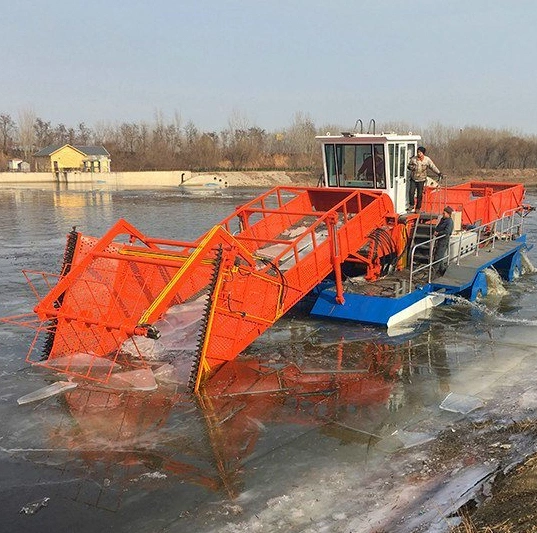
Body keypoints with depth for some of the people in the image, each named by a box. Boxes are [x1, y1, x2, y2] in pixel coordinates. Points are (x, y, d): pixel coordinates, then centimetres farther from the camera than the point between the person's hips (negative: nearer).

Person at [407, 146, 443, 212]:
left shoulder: (427, 160, -4)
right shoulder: (413, 159, -2)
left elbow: (433, 167, -1)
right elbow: (409, 166, 10)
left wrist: (439, 173, -10)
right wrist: (411, 167, -14)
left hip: (421, 180, -1)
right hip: (413, 179, 1)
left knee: (419, 195, 3)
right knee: (411, 192, -11)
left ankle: (418, 208, 15)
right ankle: (411, 205, 9)